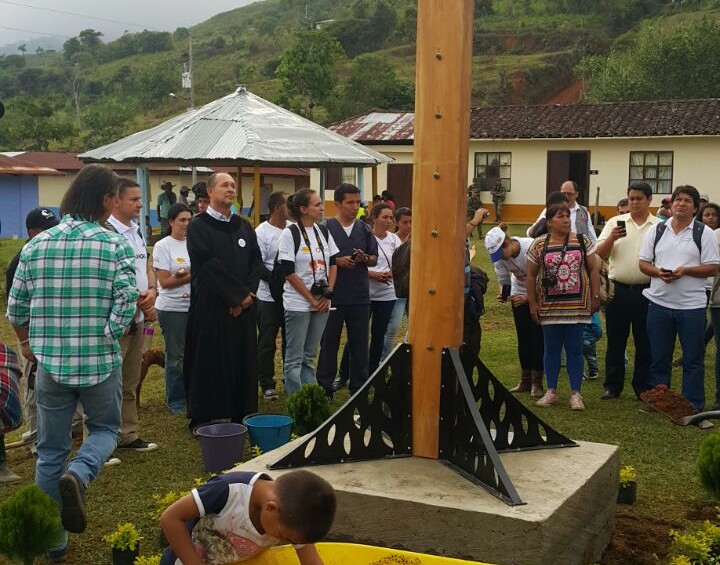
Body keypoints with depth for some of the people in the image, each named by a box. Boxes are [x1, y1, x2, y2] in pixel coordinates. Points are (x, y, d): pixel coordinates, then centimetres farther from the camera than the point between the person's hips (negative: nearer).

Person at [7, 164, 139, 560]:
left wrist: (26, 343, 25)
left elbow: (16, 309, 7)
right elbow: (127, 304, -16)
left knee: (50, 451, 14)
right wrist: (106, 339, 2)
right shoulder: (116, 245, -8)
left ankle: (53, 542, 21)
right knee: (104, 429, 21)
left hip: (50, 363, 3)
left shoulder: (36, 245, 2)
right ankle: (78, 475, -10)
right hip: (100, 363, -2)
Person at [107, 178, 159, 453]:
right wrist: (140, 300, -13)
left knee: (130, 382, 18)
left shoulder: (136, 231, 13)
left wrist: (151, 291, 1)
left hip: (137, 317, 9)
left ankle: (127, 434, 29)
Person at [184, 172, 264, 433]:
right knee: (208, 361, 0)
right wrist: (239, 293, -15)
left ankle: (241, 415, 16)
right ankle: (200, 418, 10)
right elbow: (207, 265, -14)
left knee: (243, 361, 7)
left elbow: (257, 261, 6)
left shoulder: (244, 226, 13)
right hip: (210, 307, -5)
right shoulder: (198, 226, -4)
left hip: (243, 307, 5)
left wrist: (247, 294, -10)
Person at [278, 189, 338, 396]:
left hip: (322, 302, 6)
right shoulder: (290, 233, -10)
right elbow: (288, 272, -12)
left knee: (310, 356, 12)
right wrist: (311, 299, -11)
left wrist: (328, 295, -1)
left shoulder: (323, 232, 7)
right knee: (294, 357, 0)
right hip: (298, 304, -5)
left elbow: (333, 264, 11)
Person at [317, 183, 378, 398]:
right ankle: (325, 388, 15)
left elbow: (374, 259, 12)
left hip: (360, 296, 3)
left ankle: (359, 388, 20)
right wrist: (337, 261, -18)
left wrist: (365, 258, -10)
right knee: (329, 342, 6)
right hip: (333, 295, -3)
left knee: (359, 343, 9)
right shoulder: (325, 228, -4)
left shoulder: (365, 229, 8)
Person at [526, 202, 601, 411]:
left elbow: (593, 270, 6)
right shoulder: (539, 245, 0)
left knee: (574, 350, 4)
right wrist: (532, 303, 1)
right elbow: (531, 275, 4)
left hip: (576, 306, 0)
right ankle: (551, 392, 18)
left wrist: (596, 297, 2)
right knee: (551, 349, 9)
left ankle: (575, 394, 12)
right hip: (549, 306, 0)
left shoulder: (583, 242, 2)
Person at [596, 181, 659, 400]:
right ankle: (612, 386, 18)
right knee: (615, 341, 8)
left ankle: (644, 387, 17)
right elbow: (600, 254, 1)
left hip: (646, 292, 0)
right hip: (618, 290, 1)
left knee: (645, 343, 6)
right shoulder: (615, 222, 6)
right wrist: (612, 238, -17)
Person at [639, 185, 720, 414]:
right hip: (659, 303, 3)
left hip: (691, 305, -3)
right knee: (659, 358, 12)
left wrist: (685, 271, -18)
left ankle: (694, 406, 13)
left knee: (693, 359, 4)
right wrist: (658, 272, -12)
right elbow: (643, 263, 8)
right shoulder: (656, 231, 8)